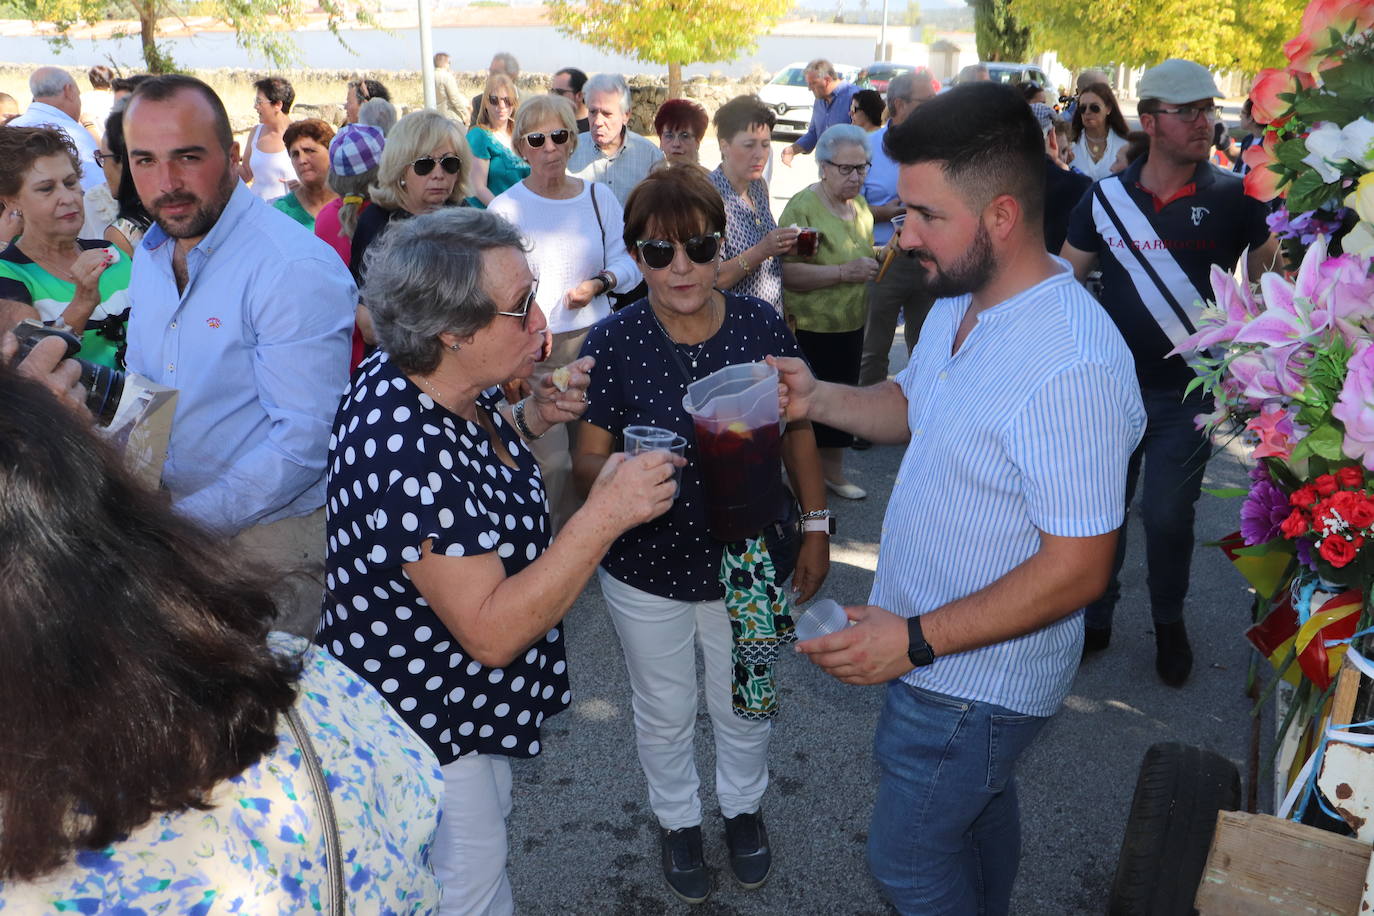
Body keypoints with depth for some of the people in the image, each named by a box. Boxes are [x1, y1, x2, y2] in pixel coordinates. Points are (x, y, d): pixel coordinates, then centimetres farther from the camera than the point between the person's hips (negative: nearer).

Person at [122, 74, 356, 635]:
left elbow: (304, 441, -24)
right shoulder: (151, 253, 6)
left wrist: (188, 519, -22)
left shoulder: (297, 270, -22)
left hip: (273, 535, -7)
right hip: (169, 516, 8)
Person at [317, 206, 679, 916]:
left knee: (488, 825, 32)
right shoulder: (412, 461, -38)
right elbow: (492, 630, -35)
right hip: (426, 724, -9)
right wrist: (604, 516, -39)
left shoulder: (444, 384, -10)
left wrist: (532, 417, -7)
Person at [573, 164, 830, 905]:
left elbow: (797, 428, 1)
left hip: (747, 563, 1)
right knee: (664, 715, 22)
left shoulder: (761, 325, -12)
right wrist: (615, 474, -37)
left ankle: (743, 805, 55)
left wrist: (816, 526, 1)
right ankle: (678, 819, 52)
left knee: (746, 706, 24)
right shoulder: (611, 342, -17)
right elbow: (587, 461, -14)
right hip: (647, 569, -1)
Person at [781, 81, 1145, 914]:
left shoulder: (1070, 367, -32)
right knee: (979, 809, 30)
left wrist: (917, 641, -28)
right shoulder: (959, 302, -3)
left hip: (978, 679, -8)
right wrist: (818, 399, -5)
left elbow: (1078, 568, -29)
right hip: (933, 642, 8)